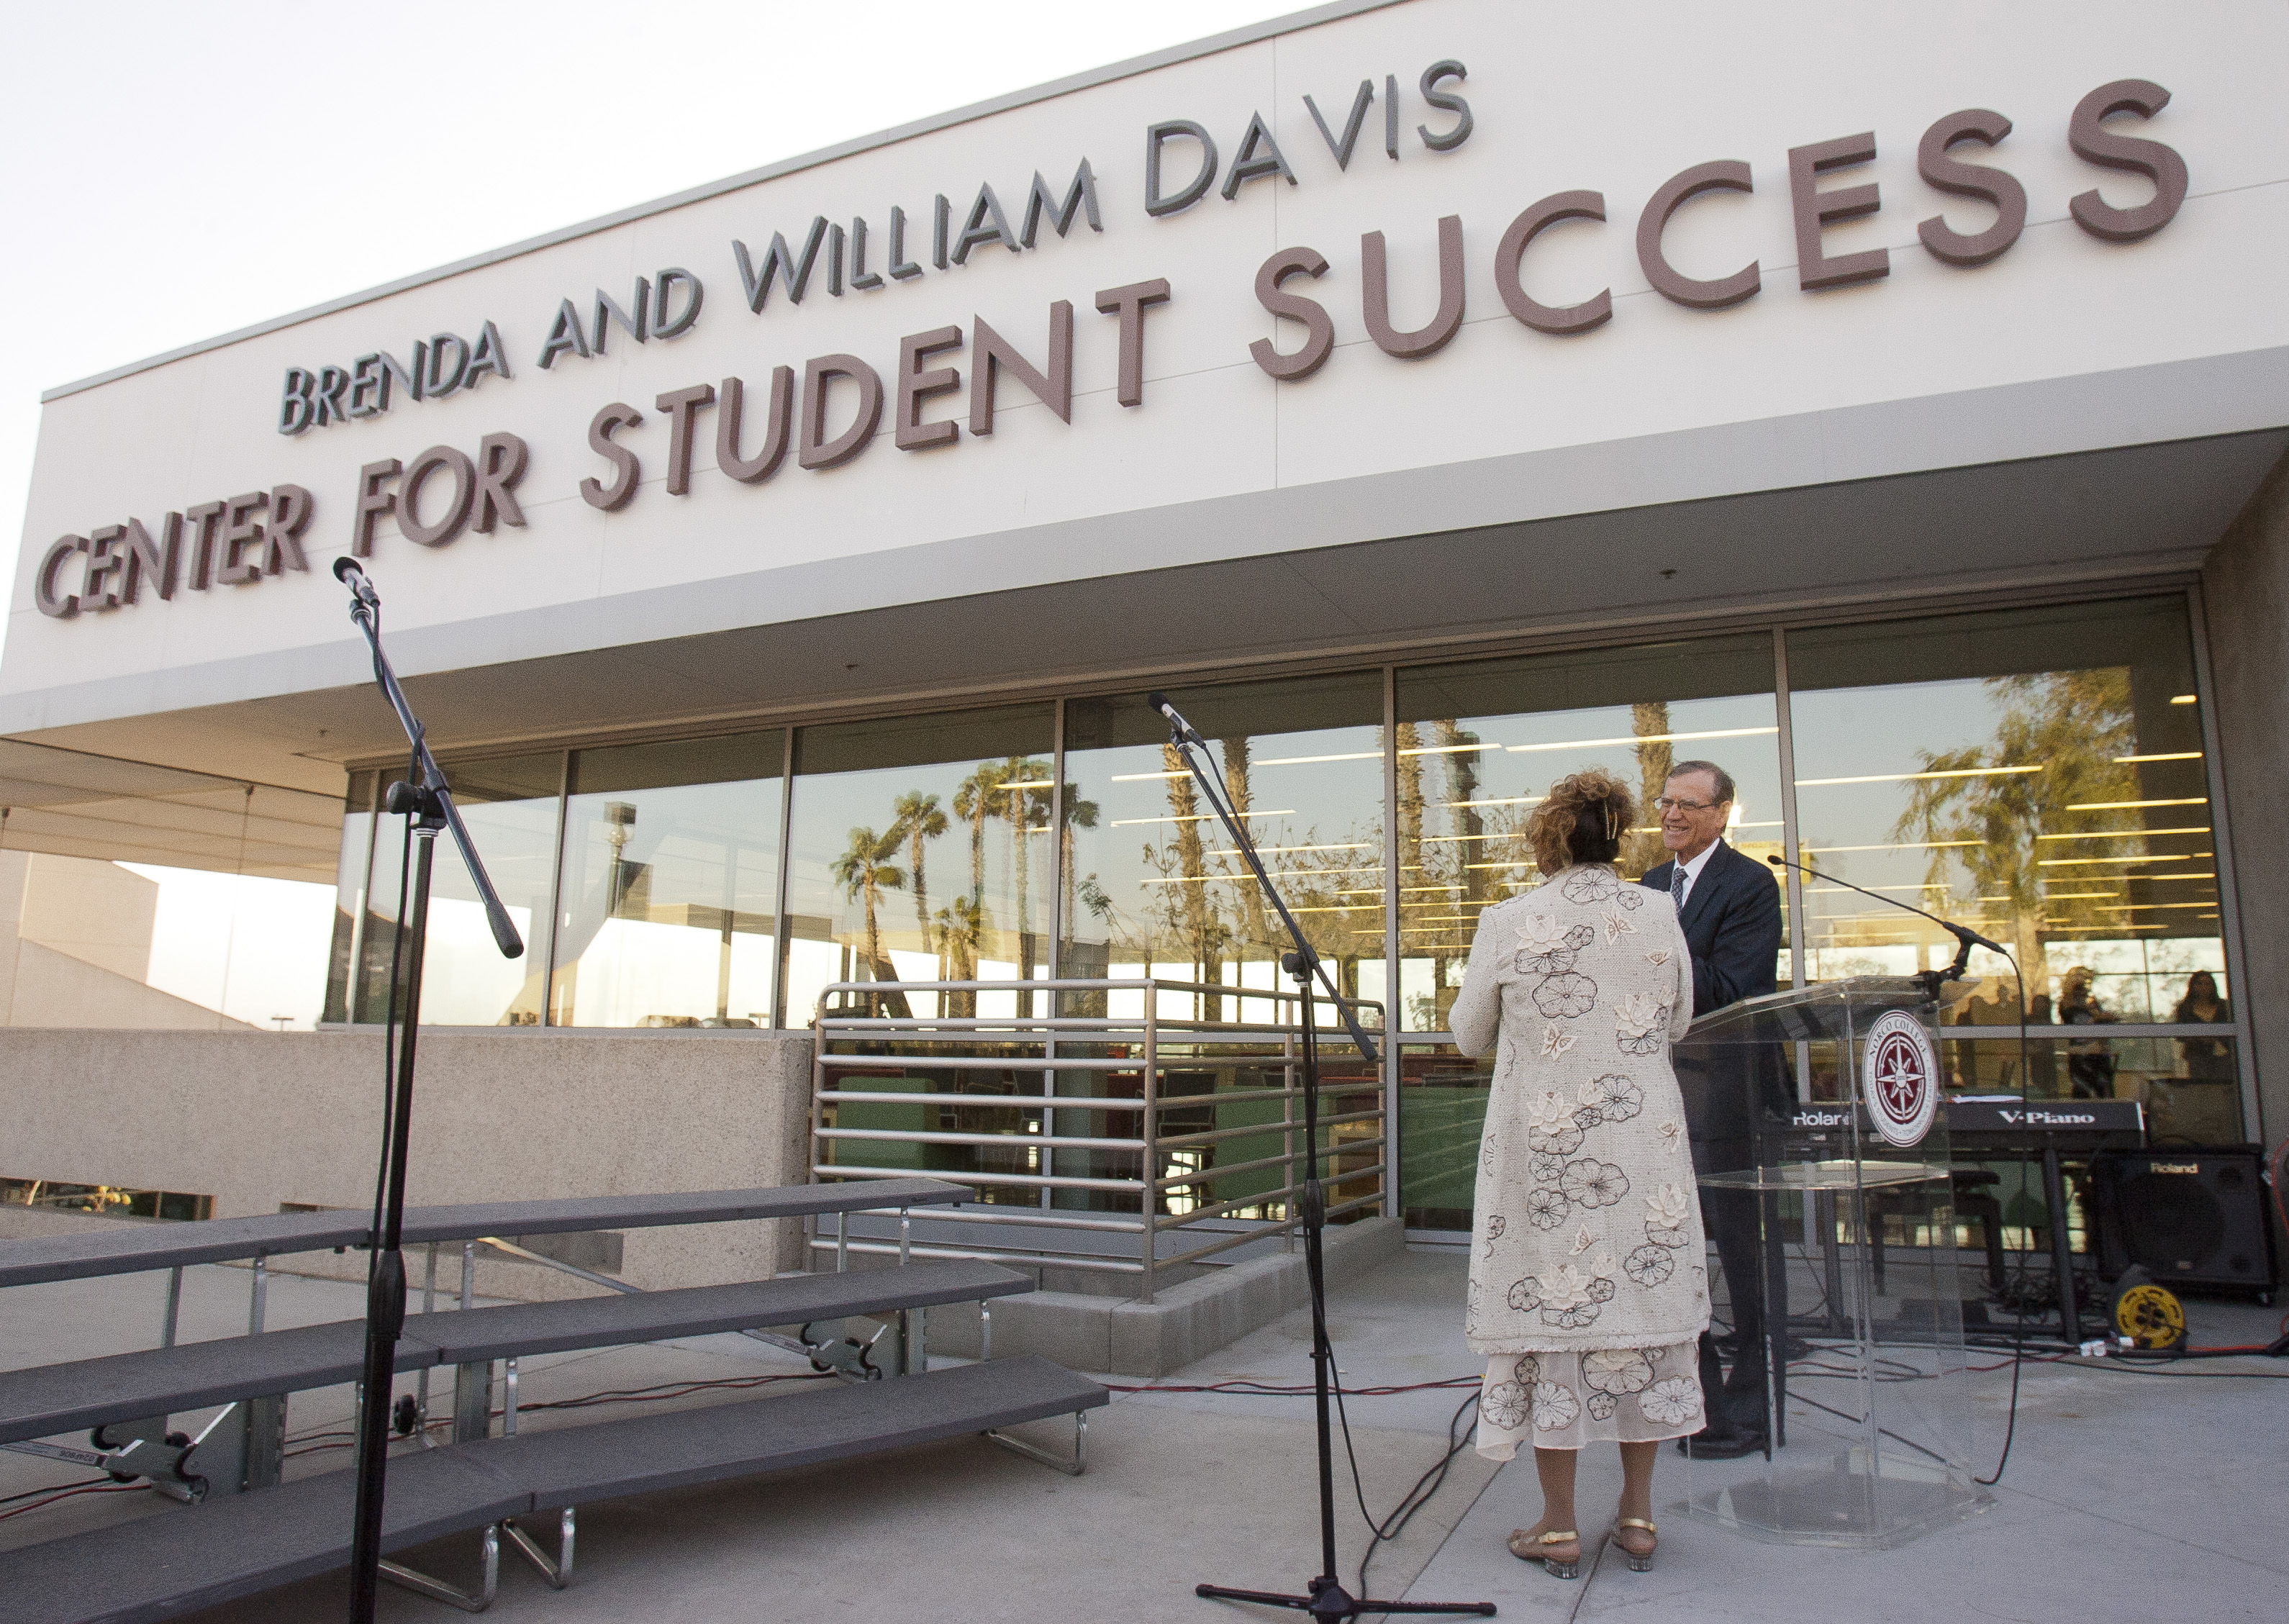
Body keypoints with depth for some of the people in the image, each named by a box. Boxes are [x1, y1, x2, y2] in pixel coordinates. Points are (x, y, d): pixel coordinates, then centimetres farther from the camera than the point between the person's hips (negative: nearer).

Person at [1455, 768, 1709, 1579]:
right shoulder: (1659, 918, -1)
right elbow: (1677, 1024, 11)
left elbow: (1469, 1035, 1)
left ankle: (1559, 1528, 15)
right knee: (1640, 1309, 12)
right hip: (1643, 1143, 3)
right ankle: (1638, 1517, 24)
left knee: (1551, 1309, 6)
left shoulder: (1508, 923, -9)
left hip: (1543, 1148, -2)